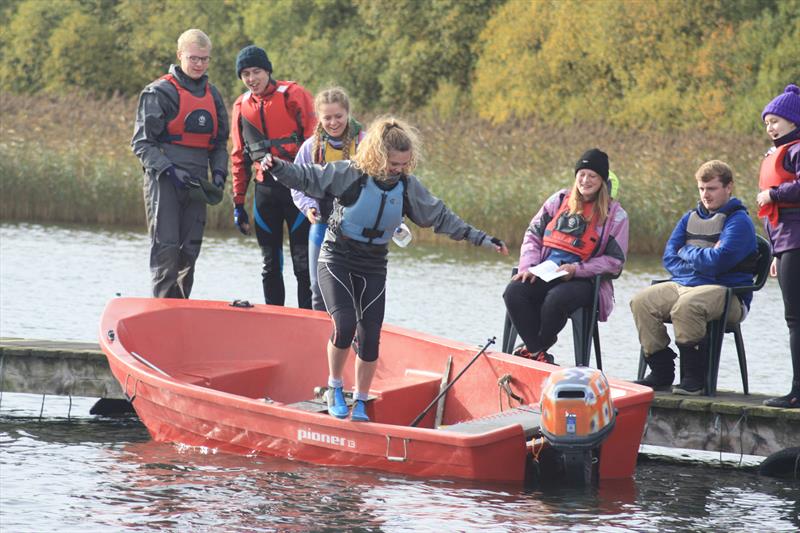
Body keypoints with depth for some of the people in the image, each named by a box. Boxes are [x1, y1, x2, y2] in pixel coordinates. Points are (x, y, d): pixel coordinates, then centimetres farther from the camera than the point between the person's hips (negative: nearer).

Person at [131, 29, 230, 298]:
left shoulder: (212, 95, 16)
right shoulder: (160, 92, -4)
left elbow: (220, 143, 22)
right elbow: (142, 143, -6)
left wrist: (219, 174, 4)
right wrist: (170, 171, -18)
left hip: (196, 183, 6)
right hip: (163, 182, -6)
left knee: (189, 252, 6)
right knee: (166, 248, -12)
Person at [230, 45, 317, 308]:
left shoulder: (293, 95, -6)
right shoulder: (242, 106, 10)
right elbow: (240, 158, 18)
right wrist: (238, 202, 16)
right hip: (265, 190, 5)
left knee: (303, 262, -5)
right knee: (270, 265, 9)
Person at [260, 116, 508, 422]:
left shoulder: (408, 187, -2)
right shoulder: (349, 175, -14)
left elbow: (441, 218, 9)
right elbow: (306, 177, -12)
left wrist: (480, 239, 9)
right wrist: (277, 167, -30)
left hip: (373, 270, 4)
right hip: (337, 261, -4)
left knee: (370, 336, -4)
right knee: (345, 325, -21)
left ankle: (360, 405, 12)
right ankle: (335, 388, 3)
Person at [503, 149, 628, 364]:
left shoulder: (615, 215, 3)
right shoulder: (560, 200, 15)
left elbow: (615, 261, -1)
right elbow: (533, 234, 16)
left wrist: (577, 269, -13)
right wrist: (528, 266, -3)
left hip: (584, 280, -4)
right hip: (545, 273, 4)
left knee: (556, 299, -36)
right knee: (514, 292, -25)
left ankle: (537, 349, -11)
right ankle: (537, 351, -22)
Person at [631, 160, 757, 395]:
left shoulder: (739, 221, -3)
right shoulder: (691, 218, 19)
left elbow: (718, 261, -16)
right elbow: (669, 258, 12)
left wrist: (687, 252, 0)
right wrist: (701, 259, -4)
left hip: (726, 291, -7)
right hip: (683, 285, 7)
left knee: (685, 305, -37)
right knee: (641, 301, -16)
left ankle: (695, 378, -27)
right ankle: (661, 373, -12)